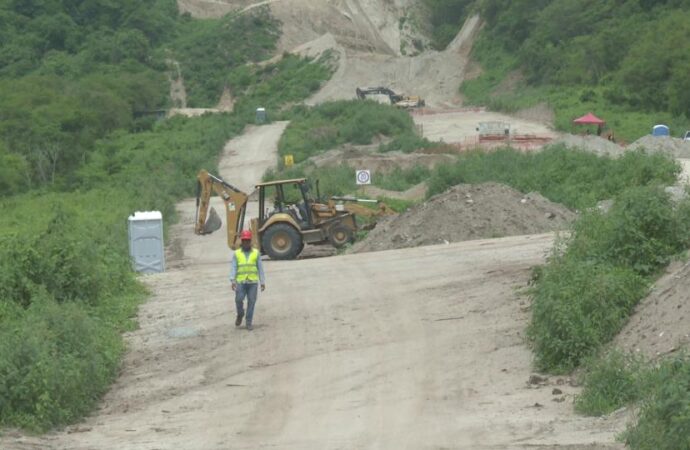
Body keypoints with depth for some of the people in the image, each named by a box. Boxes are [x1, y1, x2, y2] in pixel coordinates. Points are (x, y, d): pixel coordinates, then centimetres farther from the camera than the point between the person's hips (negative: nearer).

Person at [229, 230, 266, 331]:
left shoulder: (256, 253, 8)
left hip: (253, 282, 0)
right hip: (240, 282, 0)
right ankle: (240, 315, 20)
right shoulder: (236, 254, 7)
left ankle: (249, 323, 6)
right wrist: (233, 280, -13)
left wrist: (263, 282, 3)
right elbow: (233, 268, 0)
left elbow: (260, 268, 7)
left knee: (251, 302, -2)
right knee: (238, 300, -9)